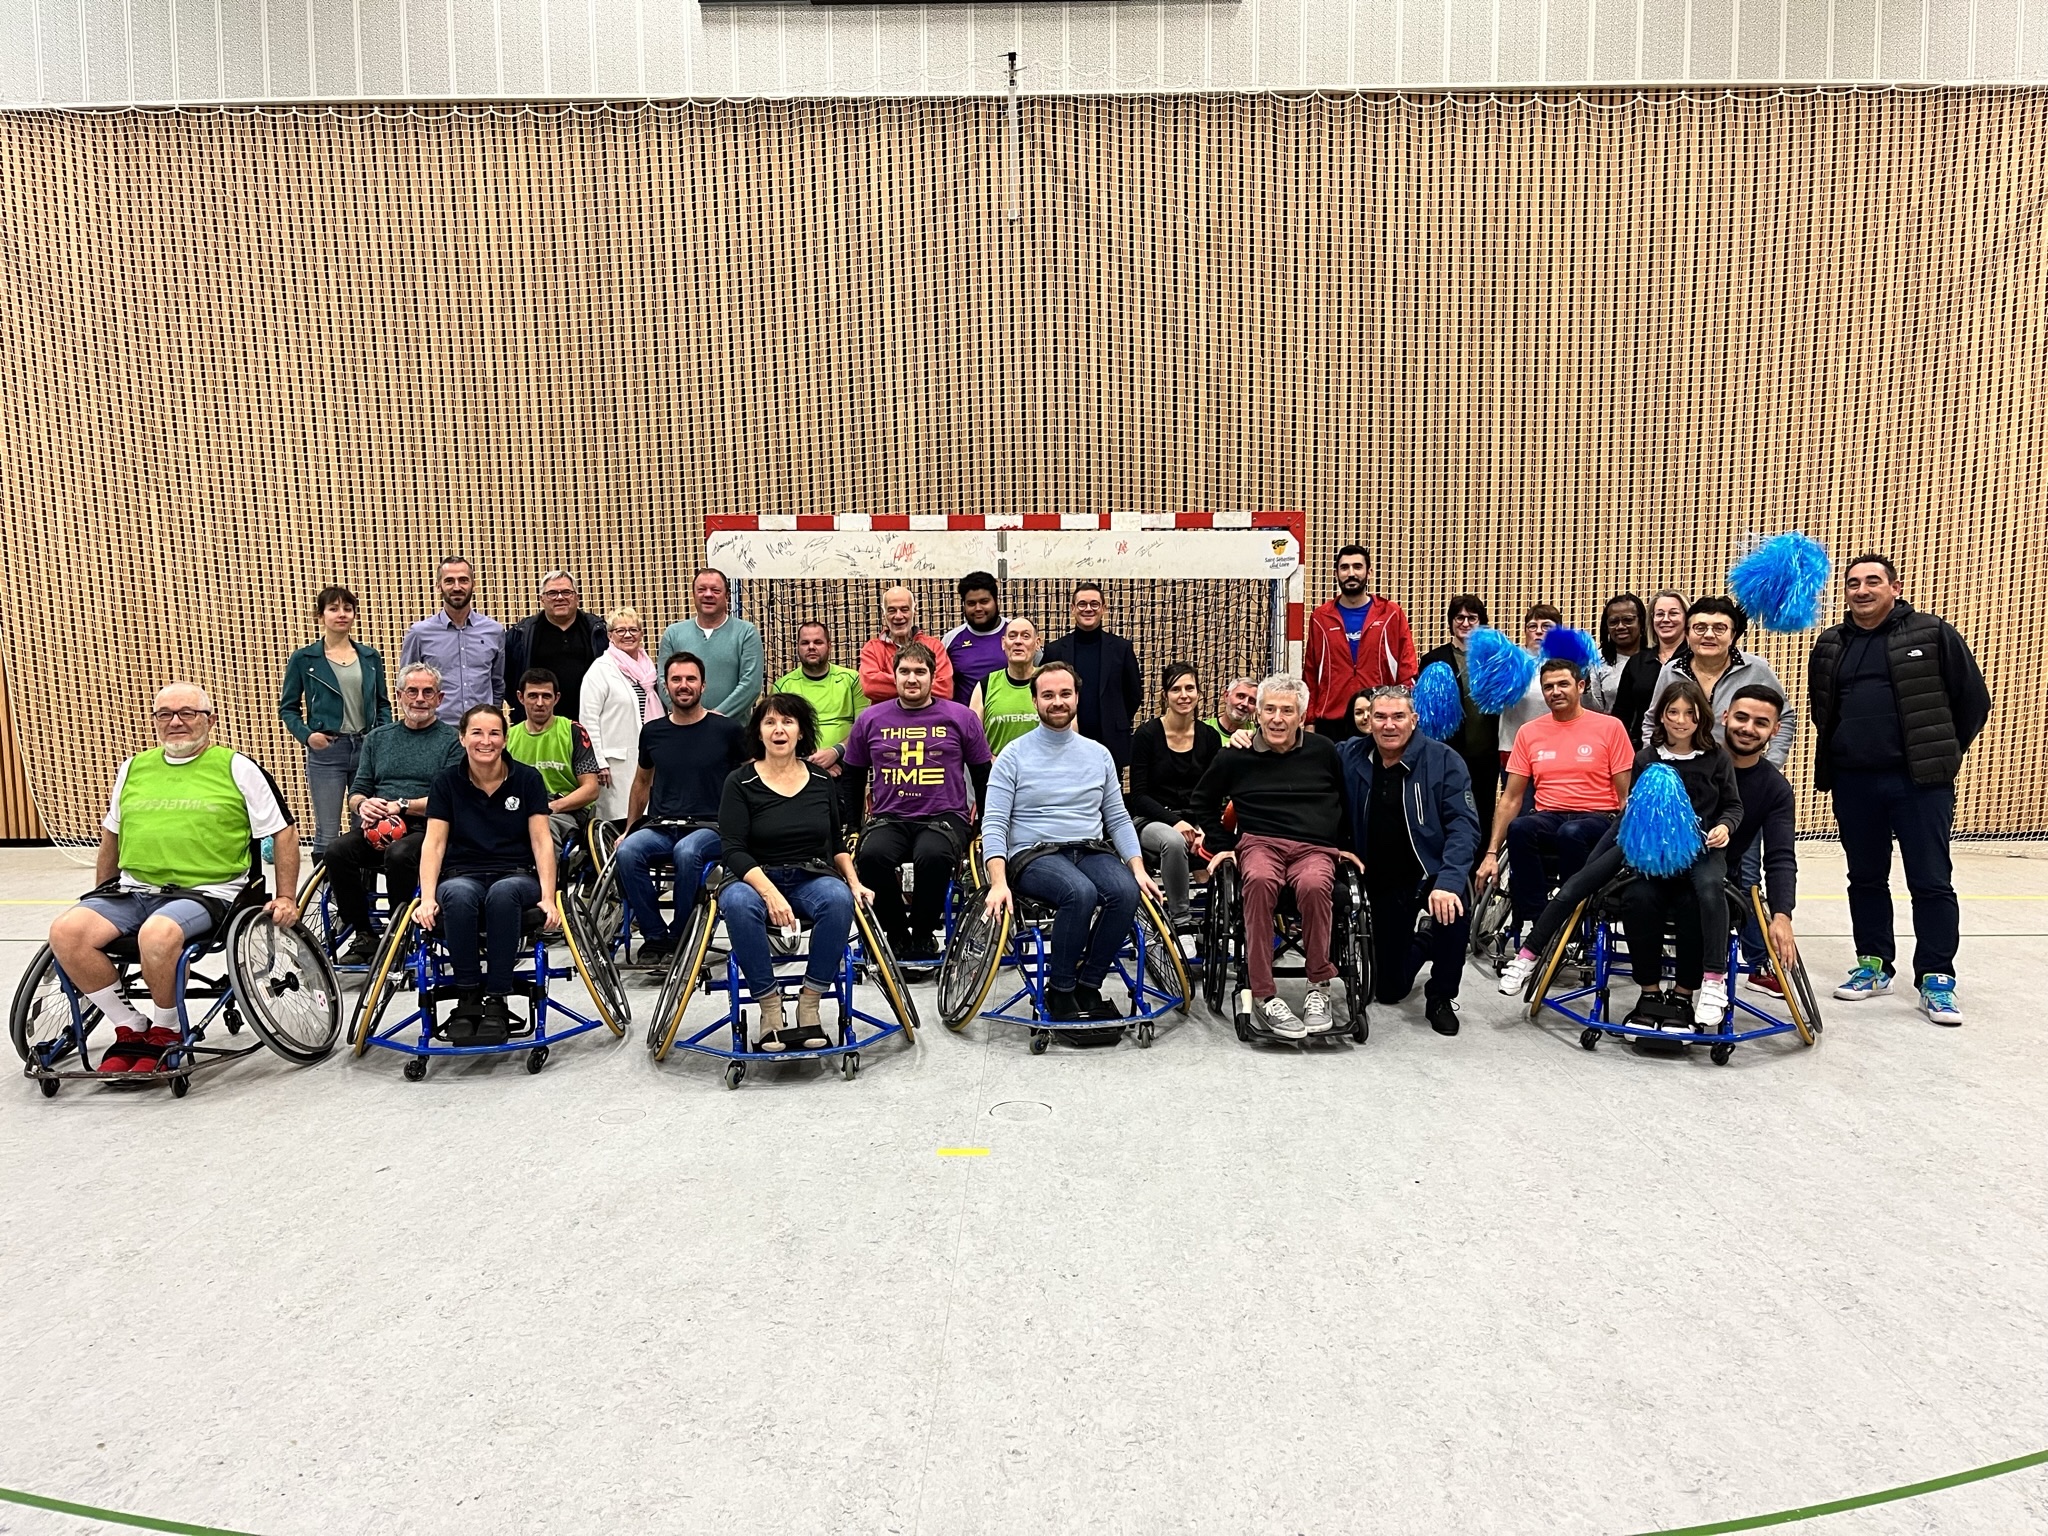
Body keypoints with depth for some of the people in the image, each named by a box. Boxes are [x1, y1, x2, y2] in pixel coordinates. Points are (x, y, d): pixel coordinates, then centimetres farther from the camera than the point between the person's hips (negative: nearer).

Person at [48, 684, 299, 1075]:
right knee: (66, 932, -21)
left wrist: (286, 899, -1)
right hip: (132, 889, 5)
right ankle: (131, 1029, -3)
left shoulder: (238, 768, 4)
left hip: (206, 892, -5)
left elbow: (283, 833, 5)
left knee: (157, 934, -35)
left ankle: (166, 1033, -7)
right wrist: (101, 900, 27)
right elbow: (111, 836, 29)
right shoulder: (133, 769, 17)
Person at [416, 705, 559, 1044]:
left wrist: (548, 897, -15)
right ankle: (467, 999, -21)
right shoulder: (447, 781, 4)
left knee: (502, 893, -38)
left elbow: (541, 841, -3)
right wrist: (427, 898, -16)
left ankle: (497, 1002, -27)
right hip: (463, 875, 1)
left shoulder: (526, 779, 2)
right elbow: (434, 843, -2)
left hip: (515, 875, -1)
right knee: (458, 895, -37)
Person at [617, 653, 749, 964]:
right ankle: (655, 936, -14)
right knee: (627, 852, -30)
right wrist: (628, 829, 26)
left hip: (710, 828, -3)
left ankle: (681, 939, -16)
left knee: (687, 852, -37)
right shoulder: (652, 731, 12)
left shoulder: (728, 730, 2)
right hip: (659, 827, 3)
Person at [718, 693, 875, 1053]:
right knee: (738, 902, -37)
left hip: (812, 880, 2)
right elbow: (733, 850, -10)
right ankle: (769, 1008, -24)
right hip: (755, 879, -2)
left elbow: (837, 842, 19)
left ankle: (810, 1005, -21)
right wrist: (770, 893, -25)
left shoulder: (821, 780, 9)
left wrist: (854, 881, 1)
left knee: (839, 897, -33)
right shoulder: (740, 782, -2)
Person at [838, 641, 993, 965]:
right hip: (888, 819, 2)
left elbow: (984, 776, 13)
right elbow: (852, 778, 19)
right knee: (871, 856, -32)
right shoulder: (870, 720, 11)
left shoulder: (961, 717, 6)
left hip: (945, 817, -1)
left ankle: (924, 933, -8)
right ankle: (896, 933, -7)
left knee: (933, 856, -36)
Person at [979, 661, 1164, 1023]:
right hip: (1035, 855, -4)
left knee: (1126, 891, -29)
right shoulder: (1014, 756, 2)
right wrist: (999, 883, -19)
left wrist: (1138, 868, -1)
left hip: (1092, 852, 4)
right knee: (1081, 892, -35)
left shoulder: (1099, 754, 14)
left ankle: (1087, 985, -11)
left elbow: (1118, 819, 15)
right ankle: (1060, 991, -16)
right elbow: (994, 824, -5)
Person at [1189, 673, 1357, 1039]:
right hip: (1260, 843, 0)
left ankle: (1319, 988, -22)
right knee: (1259, 880, -39)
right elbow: (1203, 804, 23)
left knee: (1314, 885, -39)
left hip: (1316, 848, 0)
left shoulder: (1324, 751, 13)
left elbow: (1348, 802, 27)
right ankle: (1264, 996, -36)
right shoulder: (1235, 757, 11)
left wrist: (1345, 845, 18)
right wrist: (1221, 846, 13)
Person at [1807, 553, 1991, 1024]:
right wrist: (1838, 753, 13)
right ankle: (1874, 965, 24)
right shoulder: (1830, 645, 10)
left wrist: (1943, 754, 3)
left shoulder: (1933, 635, -3)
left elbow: (1974, 700, 1)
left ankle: (1936, 979, 7)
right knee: (1866, 879, 12)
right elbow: (1820, 709, 23)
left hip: (1920, 781, -4)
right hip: (1853, 782, 4)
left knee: (1931, 881, 0)